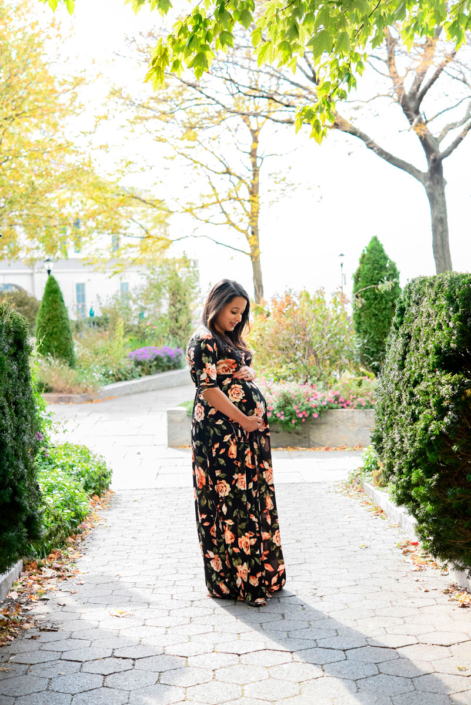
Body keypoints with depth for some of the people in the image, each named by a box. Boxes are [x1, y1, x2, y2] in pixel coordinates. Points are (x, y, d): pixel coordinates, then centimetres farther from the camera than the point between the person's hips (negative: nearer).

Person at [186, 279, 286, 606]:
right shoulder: (203, 341, -10)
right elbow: (209, 388, -17)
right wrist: (242, 419, -16)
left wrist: (255, 421, 6)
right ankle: (233, 580, 5)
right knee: (231, 501, -4)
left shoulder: (231, 339, 18)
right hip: (222, 433, -9)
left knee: (253, 498, 12)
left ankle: (259, 573, 22)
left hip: (247, 432, 9)